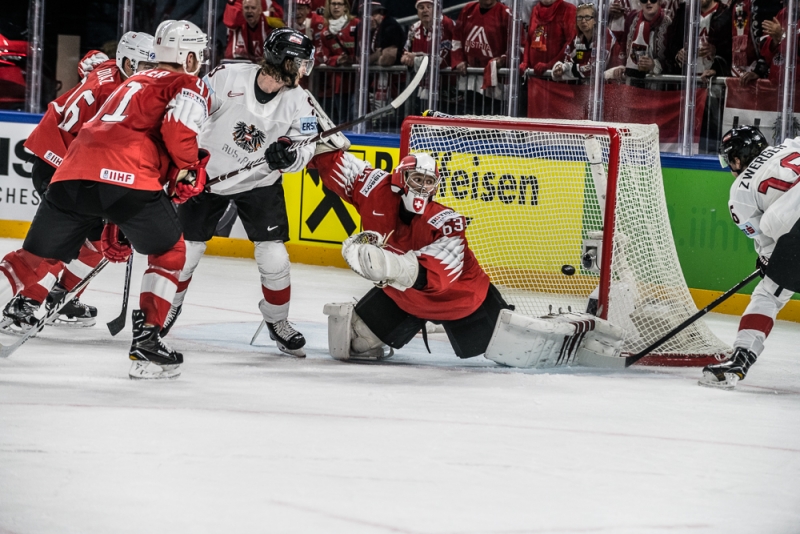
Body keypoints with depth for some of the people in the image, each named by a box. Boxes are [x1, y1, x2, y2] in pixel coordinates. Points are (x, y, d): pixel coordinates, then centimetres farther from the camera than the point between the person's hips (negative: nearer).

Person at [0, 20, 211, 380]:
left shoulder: (133, 83, 37)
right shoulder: (190, 86, 13)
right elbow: (177, 128, -10)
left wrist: (112, 228, 41)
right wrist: (190, 171, 8)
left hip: (73, 172, 6)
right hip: (128, 177, -6)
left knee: (37, 258, 13)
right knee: (170, 253, 16)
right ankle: (145, 342, 7)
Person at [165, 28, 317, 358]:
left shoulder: (298, 101, -14)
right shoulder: (228, 78, -24)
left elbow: (307, 147, -10)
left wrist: (289, 154, -32)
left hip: (260, 183, 2)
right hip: (207, 174, -2)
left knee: (273, 256, -8)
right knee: (184, 250, 3)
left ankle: (277, 321, 14)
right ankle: (168, 306, 30)